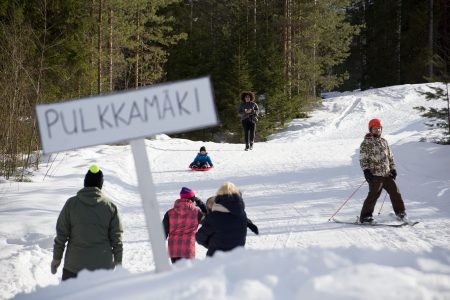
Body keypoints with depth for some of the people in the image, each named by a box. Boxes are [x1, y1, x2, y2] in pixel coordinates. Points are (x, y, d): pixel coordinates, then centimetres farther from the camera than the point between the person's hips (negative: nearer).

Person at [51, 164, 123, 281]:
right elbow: (116, 237, 3)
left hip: (74, 263, -1)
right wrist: (118, 259, 14)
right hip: (103, 264, 1)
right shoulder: (110, 206, -1)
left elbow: (61, 234, -1)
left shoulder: (71, 204, -3)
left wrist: (57, 257, 8)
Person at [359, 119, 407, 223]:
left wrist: (393, 168, 17)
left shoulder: (384, 142, 17)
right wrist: (366, 170, -17)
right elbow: (363, 159, -7)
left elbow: (390, 156, 24)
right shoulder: (366, 143, -2)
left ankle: (400, 212, 20)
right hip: (375, 175, -6)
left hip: (387, 174, 6)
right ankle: (365, 216, -2)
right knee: (373, 195, -9)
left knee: (395, 192, 6)